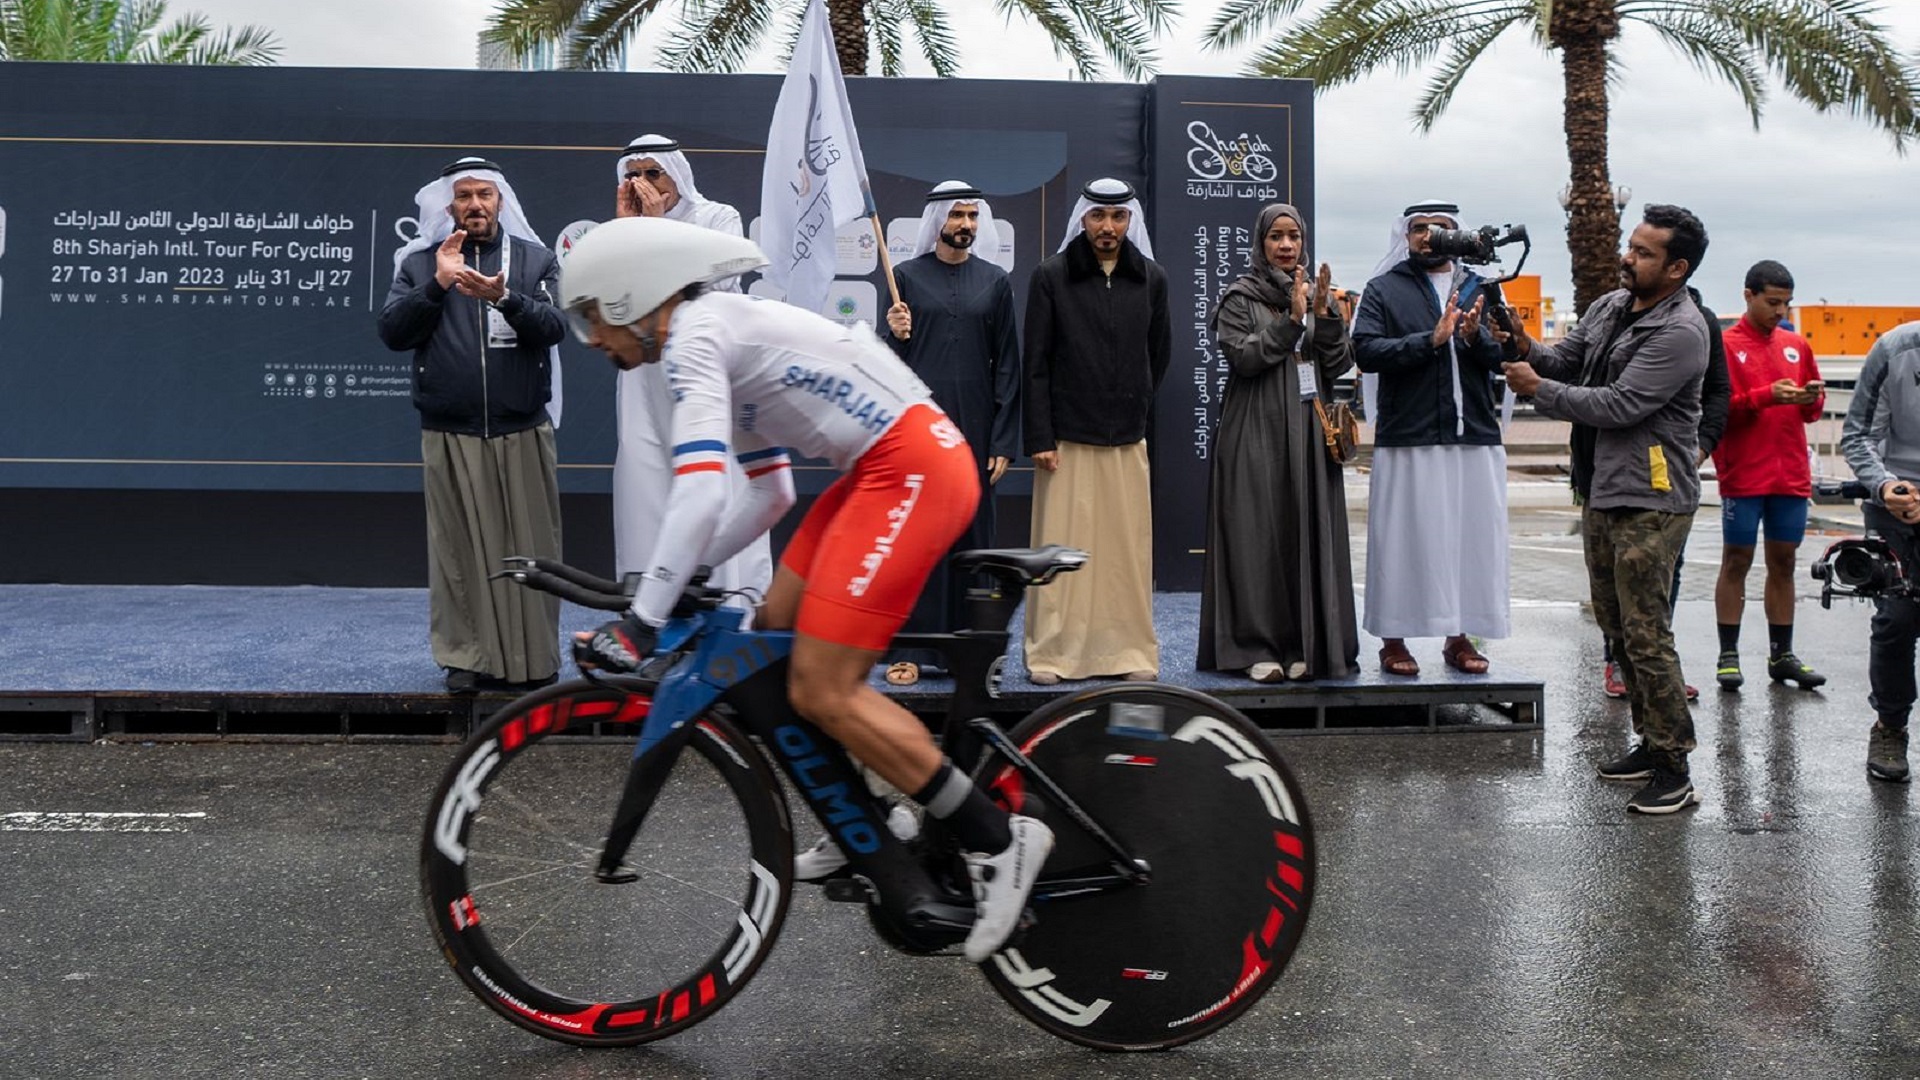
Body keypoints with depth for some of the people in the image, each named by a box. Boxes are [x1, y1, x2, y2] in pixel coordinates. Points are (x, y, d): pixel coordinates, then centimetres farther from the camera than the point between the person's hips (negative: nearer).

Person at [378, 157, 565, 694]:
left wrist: (505, 297, -21)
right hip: (449, 434, 0)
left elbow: (553, 327, -4)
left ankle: (533, 658, 8)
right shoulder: (419, 262, 10)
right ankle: (466, 657, 9)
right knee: (459, 549, 1)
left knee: (530, 547, 0)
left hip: (524, 432, 0)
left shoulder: (534, 259, 10)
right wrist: (436, 284, -12)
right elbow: (392, 332, 0)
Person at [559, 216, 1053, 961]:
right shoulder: (725, 343, 21)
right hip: (890, 469, 10)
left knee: (820, 692, -10)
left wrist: (640, 622, -22)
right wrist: (667, 581, 20)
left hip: (909, 471, -10)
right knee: (775, 635, 13)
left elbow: (701, 489, -23)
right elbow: (769, 495, 24)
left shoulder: (694, 334, -9)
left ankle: (997, 838, -3)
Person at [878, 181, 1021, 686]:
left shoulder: (995, 281, 8)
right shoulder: (906, 276, 6)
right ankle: (910, 650, 3)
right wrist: (897, 335, -15)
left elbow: (1008, 364, 6)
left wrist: (1004, 441, 0)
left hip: (974, 426, 1)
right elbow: (892, 358, 9)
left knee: (972, 533, 4)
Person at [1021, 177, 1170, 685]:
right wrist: (1040, 438, -7)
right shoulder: (1051, 276, 1)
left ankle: (1130, 650, 11)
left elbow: (1159, 353, 20)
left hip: (1127, 439, 3)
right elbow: (1035, 362, -1)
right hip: (1066, 435, -2)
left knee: (1128, 546, 3)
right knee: (1061, 543, -3)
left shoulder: (1151, 278, 9)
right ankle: (1051, 653, 4)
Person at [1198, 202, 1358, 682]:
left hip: (1308, 431, 4)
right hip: (1256, 432, -4)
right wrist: (1291, 320, -14)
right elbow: (1242, 356, -11)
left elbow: (1340, 364, 7)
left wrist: (1324, 314, -7)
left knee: (1308, 533, 2)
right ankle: (1257, 647, 0)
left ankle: (1305, 646, 8)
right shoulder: (1240, 297, 2)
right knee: (1259, 536, -5)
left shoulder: (1314, 292, 15)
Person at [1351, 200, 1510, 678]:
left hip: (1476, 439, 3)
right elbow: (1366, 351, -9)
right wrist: (1430, 339, -17)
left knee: (1472, 539, 6)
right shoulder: (1384, 289, 7)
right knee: (1403, 540, 0)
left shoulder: (1480, 289, 15)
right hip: (1407, 440, -3)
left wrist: (1476, 338, -15)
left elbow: (1507, 356, 5)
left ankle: (1460, 636, 17)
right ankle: (1393, 639, 9)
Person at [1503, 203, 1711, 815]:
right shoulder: (1610, 307, 12)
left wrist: (1537, 389, -13)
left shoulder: (1680, 331, -15)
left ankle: (1675, 770, -2)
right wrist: (1527, 349, -8)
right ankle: (1652, 743, 28)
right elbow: (1566, 362, 14)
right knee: (1617, 627, 15)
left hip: (1651, 501, -9)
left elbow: (1620, 405, -21)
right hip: (1600, 492, 9)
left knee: (1646, 634, -9)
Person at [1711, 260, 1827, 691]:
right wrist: (1767, 396, -21)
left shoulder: (1797, 345, 13)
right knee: (1736, 560, 0)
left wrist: (1811, 398, -5)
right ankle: (1728, 655, 5)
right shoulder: (1725, 344, -3)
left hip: (1791, 475, 5)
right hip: (1743, 475, -5)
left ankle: (1782, 654, 15)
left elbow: (1813, 410, 17)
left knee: (1784, 561, 9)